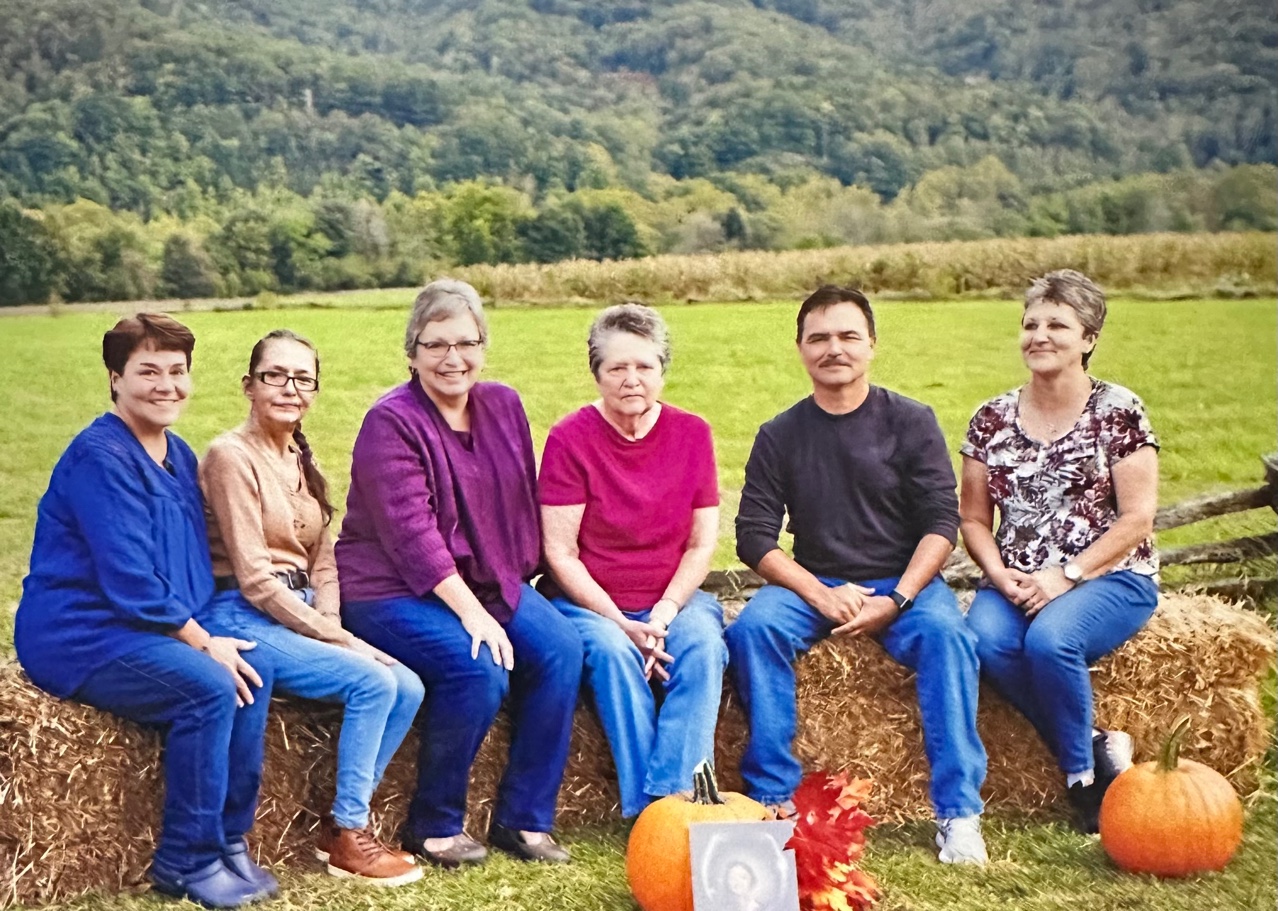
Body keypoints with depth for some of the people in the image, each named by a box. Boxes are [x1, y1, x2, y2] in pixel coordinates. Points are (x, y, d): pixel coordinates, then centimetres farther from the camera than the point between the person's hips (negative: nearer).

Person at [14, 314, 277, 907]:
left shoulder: (178, 456, 12)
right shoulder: (99, 457, -16)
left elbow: (194, 565, 17)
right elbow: (129, 579, -21)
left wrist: (207, 635, 0)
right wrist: (203, 642, -16)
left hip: (138, 632, 8)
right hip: (75, 637, -8)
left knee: (251, 672, -13)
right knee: (208, 686, -26)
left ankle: (230, 841, -2)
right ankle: (188, 862, -13)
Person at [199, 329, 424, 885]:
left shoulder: (301, 460, 15)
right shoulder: (231, 456, -11)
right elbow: (254, 578, -16)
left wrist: (334, 629, -4)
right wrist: (335, 638, -15)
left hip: (298, 617, 8)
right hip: (243, 619, -8)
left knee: (408, 688, -11)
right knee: (373, 683, -22)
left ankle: (344, 824, 0)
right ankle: (348, 836, -9)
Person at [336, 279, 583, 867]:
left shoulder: (503, 406, 8)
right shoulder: (391, 422, -12)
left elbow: (522, 507, 16)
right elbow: (412, 533, -20)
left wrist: (512, 584, 5)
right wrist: (472, 614, -25)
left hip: (487, 581, 7)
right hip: (391, 592, -6)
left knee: (561, 649, -18)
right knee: (479, 669, -30)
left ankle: (523, 820, -7)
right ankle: (433, 828, -9)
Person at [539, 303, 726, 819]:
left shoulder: (692, 433, 4)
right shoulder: (570, 439, -6)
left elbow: (702, 543, 3)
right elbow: (559, 553, -9)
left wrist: (665, 613, -12)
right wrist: (621, 623, -17)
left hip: (671, 599, 3)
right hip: (587, 602, -2)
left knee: (703, 643, -28)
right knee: (611, 651, -33)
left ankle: (673, 795, -31)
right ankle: (644, 812, -29)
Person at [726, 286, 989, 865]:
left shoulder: (911, 422, 1)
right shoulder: (780, 436, 5)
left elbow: (942, 523, -3)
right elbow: (754, 535, 0)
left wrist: (896, 600, -17)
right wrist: (820, 594, -15)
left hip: (904, 581, -1)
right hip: (812, 583, 1)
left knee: (947, 634, -32)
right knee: (752, 628, -28)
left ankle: (958, 811, -27)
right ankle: (774, 797, -21)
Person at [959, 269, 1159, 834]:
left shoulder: (1119, 412, -1)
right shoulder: (992, 420, 10)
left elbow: (1136, 518, -6)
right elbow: (975, 519, 11)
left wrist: (1066, 576, -15)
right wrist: (1000, 576, -9)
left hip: (1109, 578, -3)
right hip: (1015, 583, 4)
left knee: (1049, 638, -34)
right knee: (984, 641, -29)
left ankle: (1081, 770, -9)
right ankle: (1098, 750, -12)